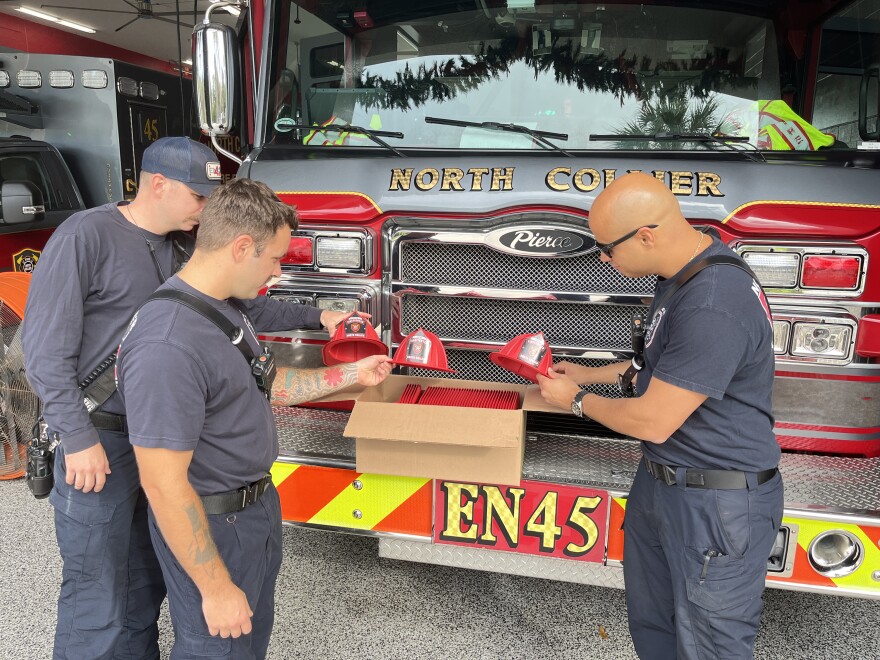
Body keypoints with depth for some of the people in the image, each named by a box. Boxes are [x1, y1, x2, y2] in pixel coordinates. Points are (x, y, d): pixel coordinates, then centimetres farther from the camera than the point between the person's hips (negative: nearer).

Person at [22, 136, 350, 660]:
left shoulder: (184, 249, 7)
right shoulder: (86, 235, -14)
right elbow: (46, 347, -16)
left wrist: (316, 317, 12)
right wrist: (79, 438, -18)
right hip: (98, 441, -7)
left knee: (148, 581, 19)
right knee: (98, 594, 3)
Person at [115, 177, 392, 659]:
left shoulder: (227, 307, 0)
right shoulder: (168, 344, -32)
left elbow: (262, 384, 12)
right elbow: (163, 484, -28)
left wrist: (352, 374, 14)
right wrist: (216, 588, -21)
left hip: (256, 505, 9)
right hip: (207, 528, -9)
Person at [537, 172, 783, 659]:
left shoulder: (712, 308, -30)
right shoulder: (684, 272, 3)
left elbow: (651, 422, -24)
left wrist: (577, 400, -8)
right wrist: (590, 374, 11)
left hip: (716, 505, -9)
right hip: (661, 483, 10)